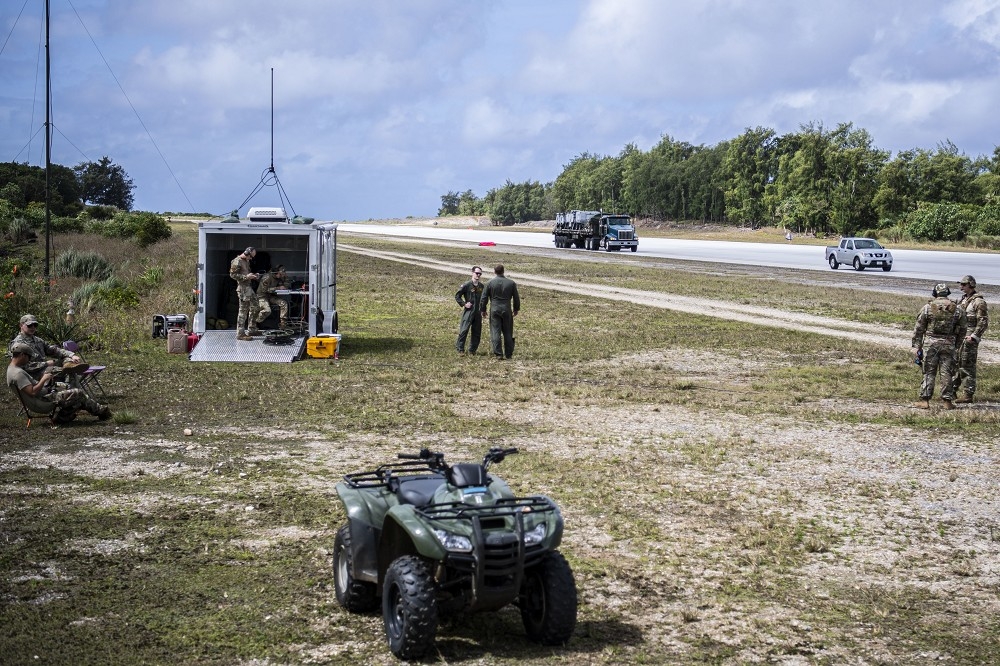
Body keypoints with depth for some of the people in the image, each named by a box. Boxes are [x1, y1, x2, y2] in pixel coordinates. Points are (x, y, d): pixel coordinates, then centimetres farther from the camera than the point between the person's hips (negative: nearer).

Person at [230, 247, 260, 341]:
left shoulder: (246, 261, 16)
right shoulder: (237, 261, -13)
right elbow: (232, 274, -17)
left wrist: (252, 276, 7)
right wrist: (246, 277, -21)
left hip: (249, 287, 10)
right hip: (243, 288, -10)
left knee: (254, 308, 15)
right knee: (243, 311, -7)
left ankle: (251, 330, 25)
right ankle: (240, 334, -2)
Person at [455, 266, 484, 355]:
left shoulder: (481, 286, 9)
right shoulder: (467, 285, -7)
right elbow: (457, 296, -2)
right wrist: (464, 304, -9)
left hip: (478, 312, 5)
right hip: (468, 311, -5)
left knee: (477, 332, 6)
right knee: (464, 330, -10)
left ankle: (472, 350, 16)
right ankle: (460, 349, -1)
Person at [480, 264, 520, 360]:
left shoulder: (490, 283, -4)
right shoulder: (511, 283, 0)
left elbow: (484, 298, -1)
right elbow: (516, 298, 8)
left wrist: (483, 310, 10)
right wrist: (516, 309, 21)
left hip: (495, 310, -2)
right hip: (507, 310, 2)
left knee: (495, 332, 1)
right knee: (508, 333, 11)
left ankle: (498, 354, -4)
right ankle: (508, 354, 17)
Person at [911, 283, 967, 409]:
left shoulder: (928, 308, -1)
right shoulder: (957, 309, 5)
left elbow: (919, 329, 0)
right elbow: (962, 330, 9)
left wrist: (917, 347, 4)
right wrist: (957, 344, 20)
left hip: (931, 343, -1)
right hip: (949, 345, 1)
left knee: (929, 373, 3)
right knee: (947, 373, 5)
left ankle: (925, 400, 0)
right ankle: (947, 401, 7)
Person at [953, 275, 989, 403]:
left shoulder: (979, 301, -11)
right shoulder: (963, 299, 15)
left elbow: (984, 322, -15)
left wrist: (974, 336, -21)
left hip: (969, 338, -9)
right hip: (959, 337, 9)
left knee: (967, 366, -7)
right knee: (955, 364, 12)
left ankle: (968, 395, -3)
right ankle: (952, 391, 21)